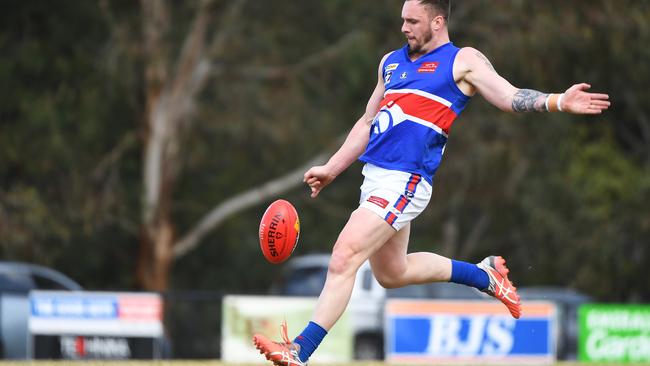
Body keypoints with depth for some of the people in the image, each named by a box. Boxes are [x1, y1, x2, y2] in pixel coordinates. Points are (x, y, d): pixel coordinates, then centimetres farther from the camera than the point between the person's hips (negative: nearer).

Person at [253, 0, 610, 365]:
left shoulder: (463, 61, 0)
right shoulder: (391, 61, 19)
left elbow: (511, 96, -12)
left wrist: (558, 102, -29)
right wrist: (331, 170, 23)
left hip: (406, 181, -9)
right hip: (375, 176, 9)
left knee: (344, 258, -18)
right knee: (391, 273, 20)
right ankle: (484, 275, 37)